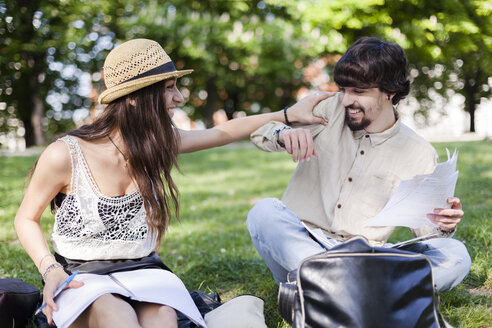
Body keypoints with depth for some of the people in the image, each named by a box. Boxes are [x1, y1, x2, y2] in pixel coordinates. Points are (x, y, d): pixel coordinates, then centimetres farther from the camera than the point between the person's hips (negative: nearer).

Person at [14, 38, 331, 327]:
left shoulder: (160, 142, 1)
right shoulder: (65, 155, -12)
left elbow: (221, 133, 15)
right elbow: (27, 219, 0)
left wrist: (290, 114, 16)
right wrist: (51, 270, -17)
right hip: (82, 276, -4)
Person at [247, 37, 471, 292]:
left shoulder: (419, 154, 3)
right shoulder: (331, 111, 5)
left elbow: (425, 227, 7)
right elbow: (257, 131, 7)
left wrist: (444, 226, -18)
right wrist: (283, 133, -17)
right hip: (299, 246, 0)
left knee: (456, 256, -22)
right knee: (264, 211, -30)